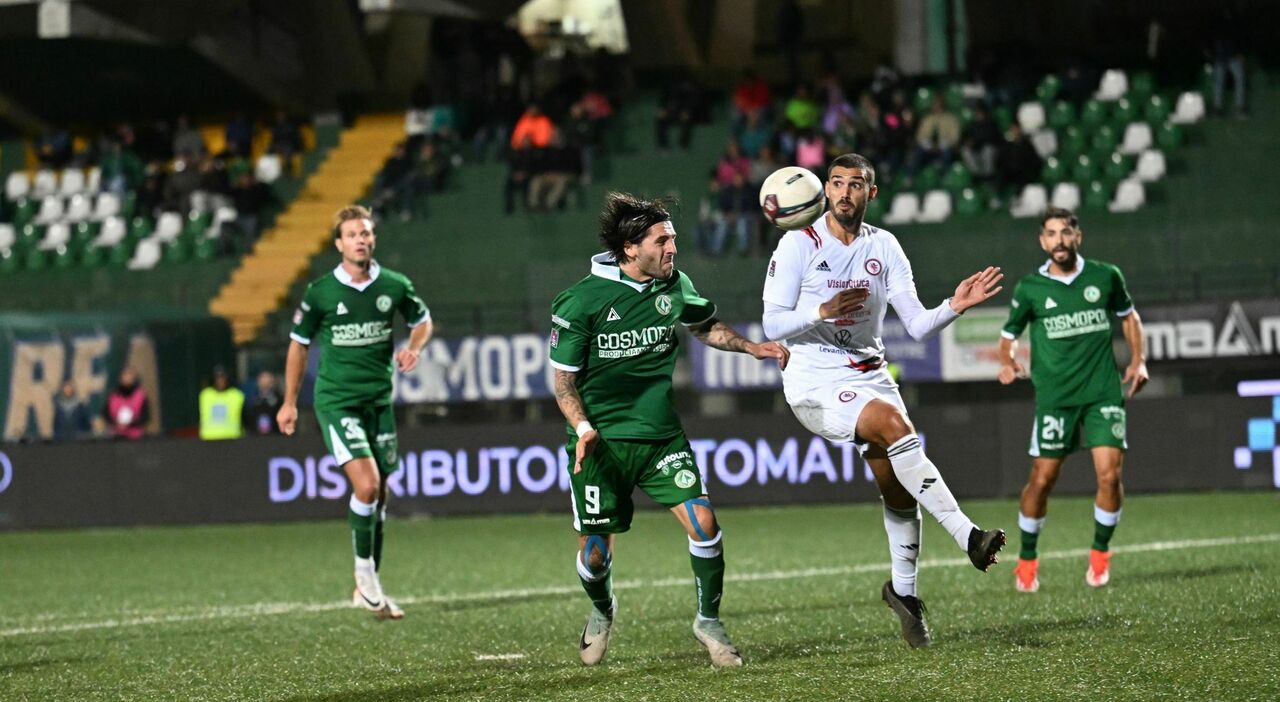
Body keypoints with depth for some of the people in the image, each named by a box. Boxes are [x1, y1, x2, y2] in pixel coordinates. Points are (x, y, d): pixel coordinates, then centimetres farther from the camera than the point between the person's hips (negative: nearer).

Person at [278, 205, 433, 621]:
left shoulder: (394, 286, 0)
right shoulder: (320, 292, -6)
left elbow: (423, 320, 19)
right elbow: (299, 343, 6)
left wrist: (414, 348, -4)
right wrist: (290, 403, 8)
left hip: (379, 399, 4)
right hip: (336, 399, -4)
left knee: (378, 495, 7)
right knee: (366, 485, -19)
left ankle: (368, 588, 19)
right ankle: (365, 572, -2)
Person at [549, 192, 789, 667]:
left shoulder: (674, 286, 1)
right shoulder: (580, 302, -12)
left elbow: (706, 327, 23)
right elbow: (564, 379, -5)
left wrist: (751, 347, 8)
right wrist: (583, 427, -21)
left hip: (662, 436, 3)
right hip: (602, 442, -3)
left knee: (702, 521, -16)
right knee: (595, 552, 2)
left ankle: (708, 621, 4)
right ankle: (602, 610, 37)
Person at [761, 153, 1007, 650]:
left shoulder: (884, 248, 6)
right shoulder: (799, 245, -6)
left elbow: (917, 324, 4)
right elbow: (773, 324, -9)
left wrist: (954, 306, -15)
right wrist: (823, 311, -25)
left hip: (868, 374, 5)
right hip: (814, 381, -5)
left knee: (899, 490, 1)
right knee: (894, 423, -29)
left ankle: (903, 589, 24)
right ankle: (967, 536, -32)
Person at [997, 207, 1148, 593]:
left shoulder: (1105, 276, 3)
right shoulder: (1030, 289, 0)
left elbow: (1128, 316, 20)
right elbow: (1009, 333, 11)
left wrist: (1138, 360, 10)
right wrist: (1008, 362, -9)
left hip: (1103, 391, 1)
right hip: (1055, 397, -1)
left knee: (1110, 475, -10)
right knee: (1042, 479, -3)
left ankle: (1100, 554, 12)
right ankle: (1026, 561, 15)